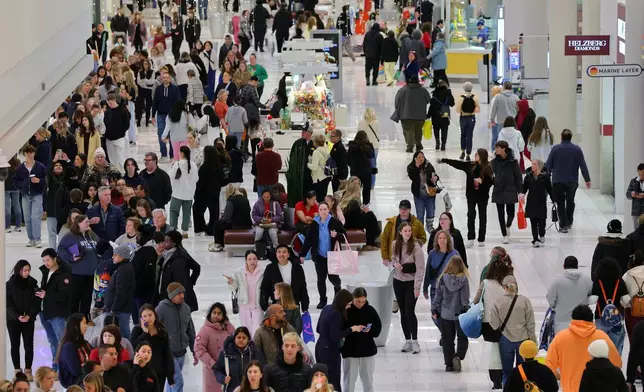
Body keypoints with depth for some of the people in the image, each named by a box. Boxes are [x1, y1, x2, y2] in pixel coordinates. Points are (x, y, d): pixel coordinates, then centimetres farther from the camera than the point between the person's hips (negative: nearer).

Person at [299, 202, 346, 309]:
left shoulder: (335, 222, -6)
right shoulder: (314, 224, 0)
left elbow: (344, 236, -1)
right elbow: (308, 240, 3)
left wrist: (337, 235, -22)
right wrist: (302, 254, 1)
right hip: (319, 256, 2)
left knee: (333, 277, -3)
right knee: (321, 279, 4)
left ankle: (337, 287, 32)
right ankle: (322, 300, 18)